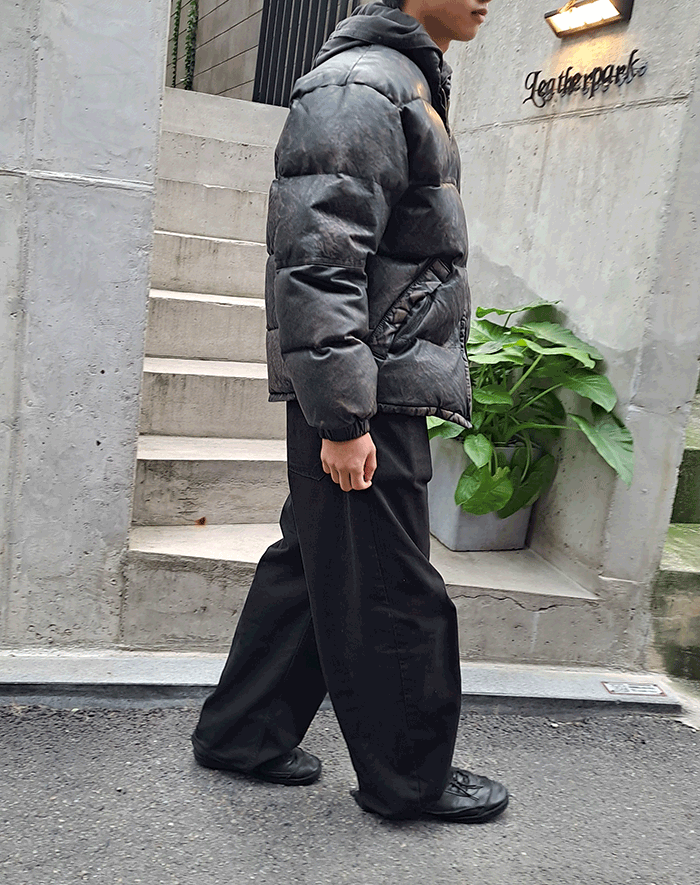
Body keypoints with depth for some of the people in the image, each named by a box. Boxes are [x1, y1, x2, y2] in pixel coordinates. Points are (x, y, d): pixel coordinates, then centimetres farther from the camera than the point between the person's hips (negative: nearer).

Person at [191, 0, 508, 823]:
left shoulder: (408, 85, 22)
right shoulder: (357, 86, -11)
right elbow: (317, 264, -21)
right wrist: (341, 418, -23)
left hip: (382, 391, 10)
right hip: (362, 399, -10)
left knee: (312, 565, 15)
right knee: (390, 596, 1)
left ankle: (243, 735, 29)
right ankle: (409, 779, 19)